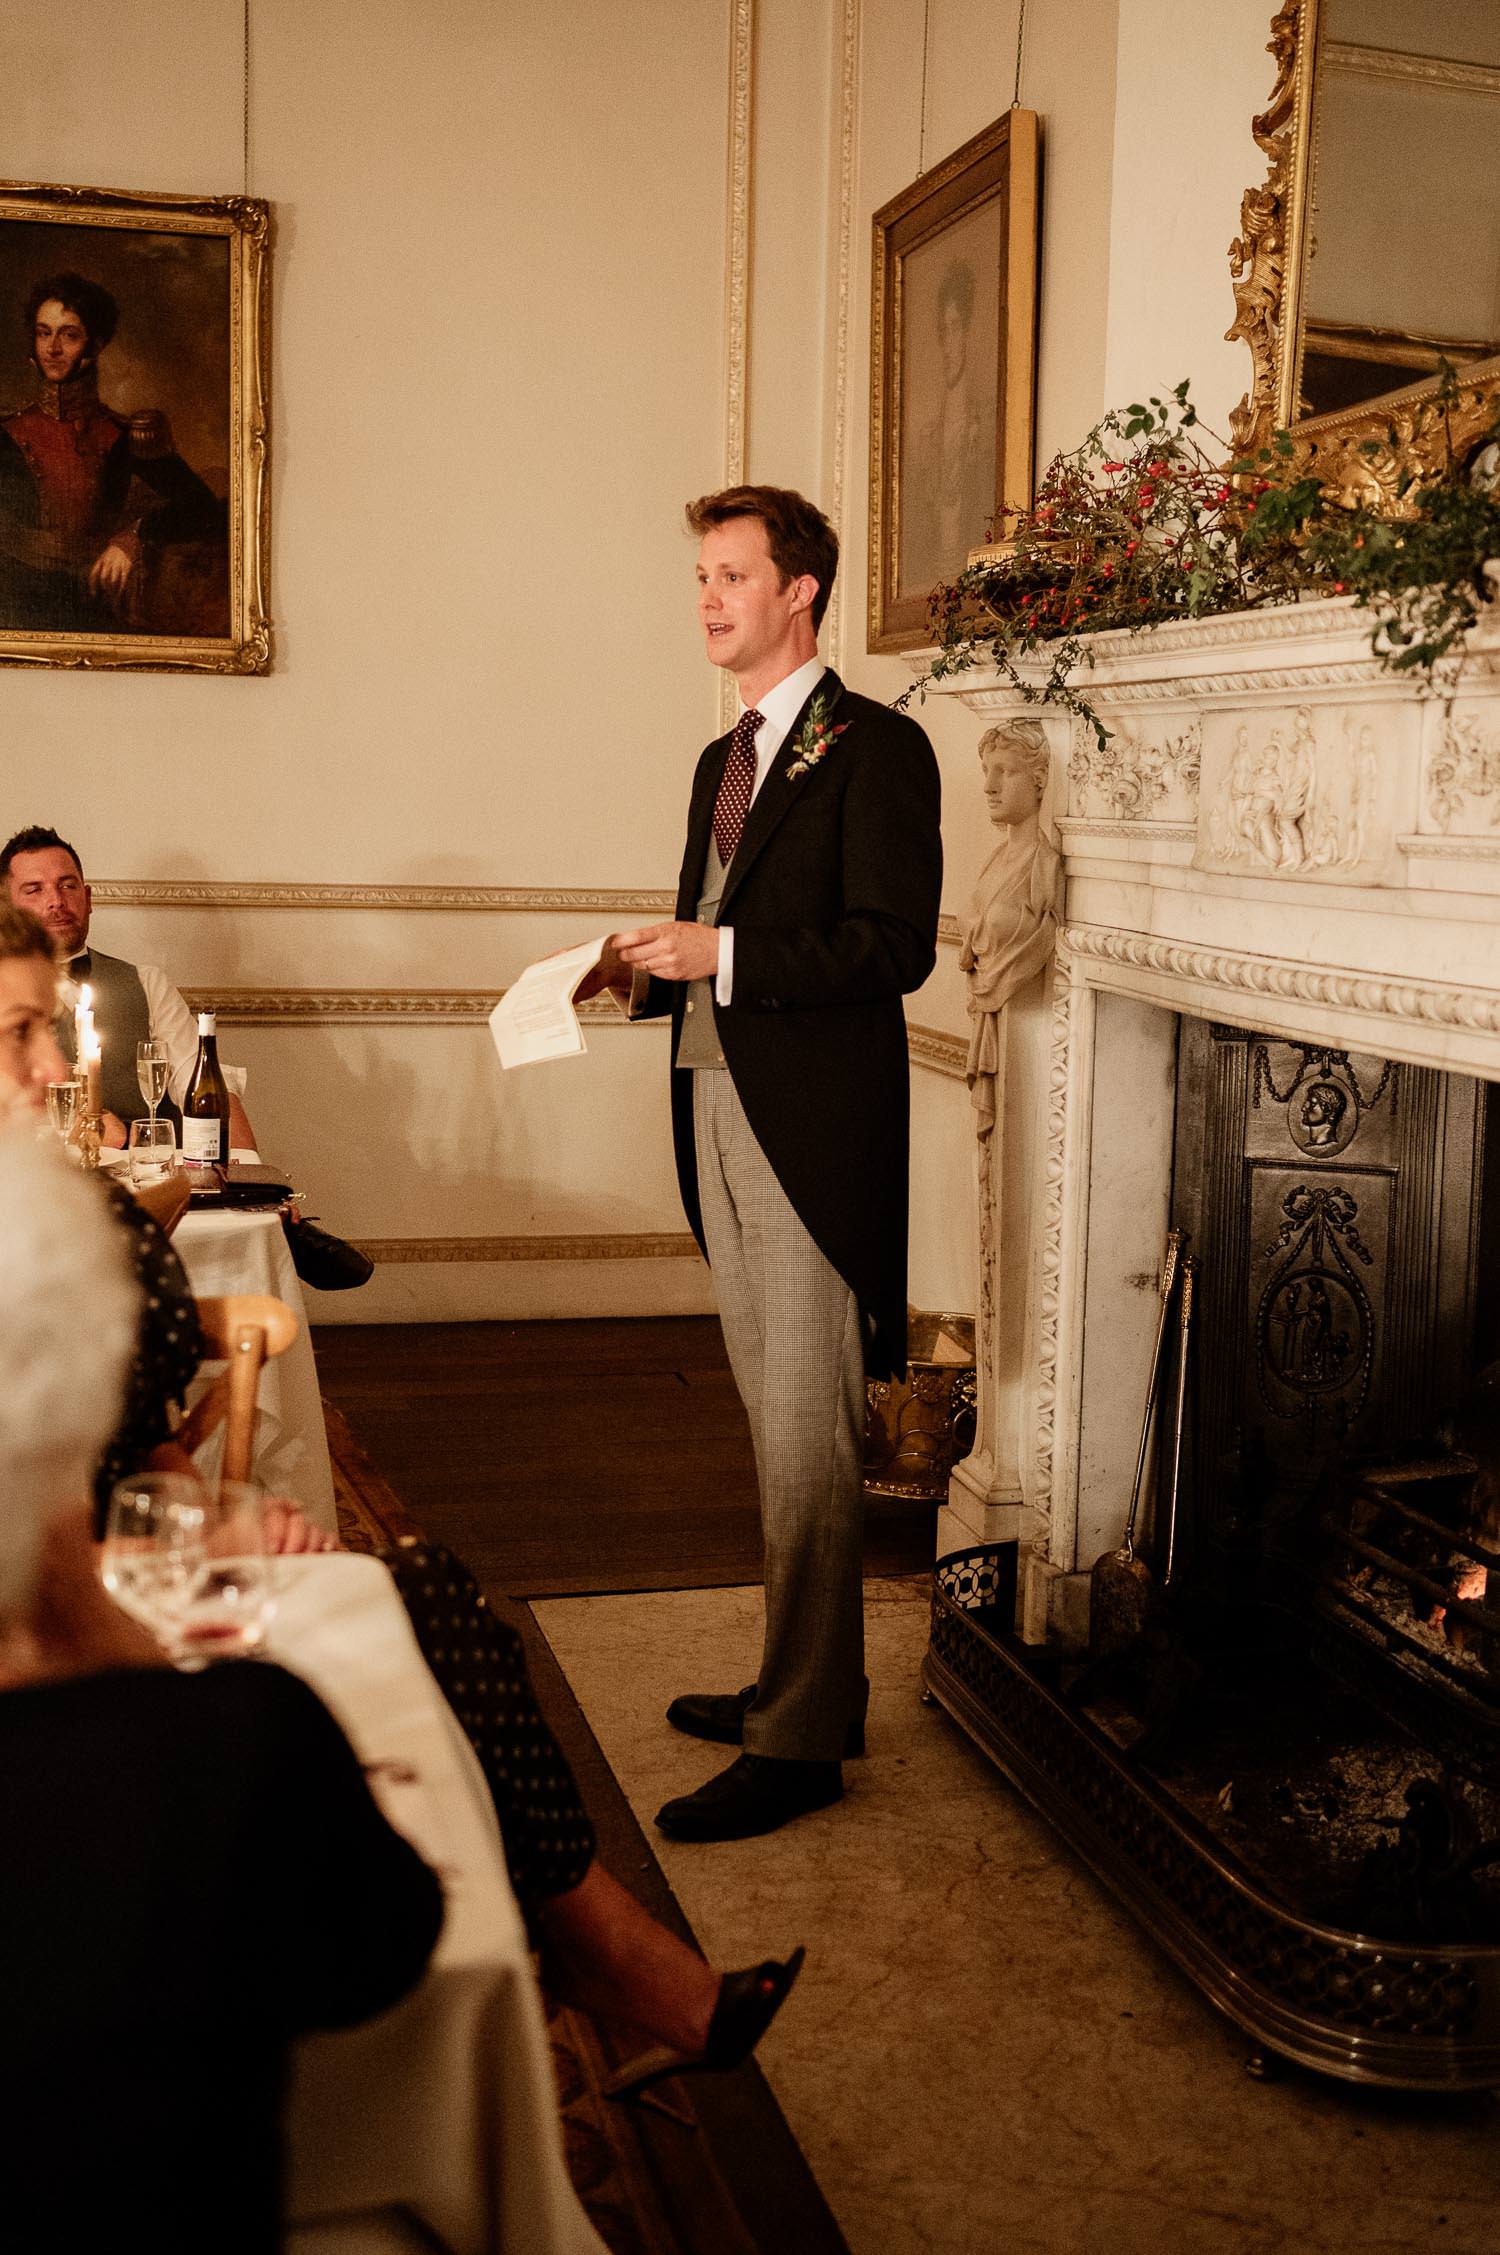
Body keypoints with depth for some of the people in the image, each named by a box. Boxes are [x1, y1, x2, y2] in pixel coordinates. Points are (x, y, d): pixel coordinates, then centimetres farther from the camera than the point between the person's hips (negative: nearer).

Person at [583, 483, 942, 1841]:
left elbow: (895, 948, -16)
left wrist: (724, 955, -19)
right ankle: (809, 1682, 27)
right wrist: (649, 968, 6)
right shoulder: (723, 761, 19)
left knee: (807, 1436, -4)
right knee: (777, 1423, 15)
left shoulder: (874, 748, -8)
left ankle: (799, 1742, 4)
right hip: (720, 1113, 9)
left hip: (813, 1128, -9)